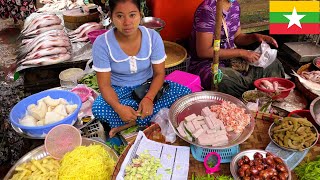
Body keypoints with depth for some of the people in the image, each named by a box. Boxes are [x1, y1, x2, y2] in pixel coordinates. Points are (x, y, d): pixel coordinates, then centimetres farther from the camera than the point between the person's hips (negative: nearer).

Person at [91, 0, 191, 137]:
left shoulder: (153, 37, -16)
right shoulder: (102, 43, -20)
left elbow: (159, 73, -10)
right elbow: (104, 84, -17)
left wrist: (149, 98, -28)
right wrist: (118, 107, -36)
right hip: (119, 90, -1)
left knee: (184, 93, -22)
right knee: (98, 108, -33)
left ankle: (131, 123, -20)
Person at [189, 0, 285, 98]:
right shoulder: (207, 9, -19)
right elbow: (203, 51, -22)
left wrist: (255, 37, -4)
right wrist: (241, 53, -19)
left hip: (231, 59, 8)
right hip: (207, 64, -7)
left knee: (274, 65, -3)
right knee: (226, 82, -38)